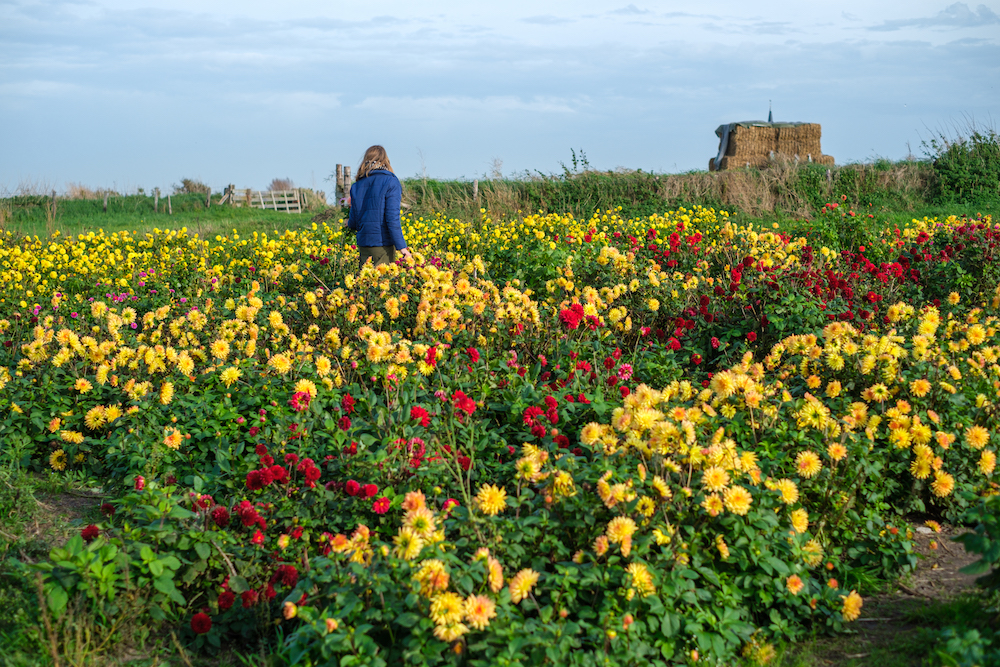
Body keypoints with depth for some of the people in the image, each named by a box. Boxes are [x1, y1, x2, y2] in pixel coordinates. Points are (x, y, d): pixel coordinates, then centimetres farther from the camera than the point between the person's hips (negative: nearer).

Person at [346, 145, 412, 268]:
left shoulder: (357, 186, 10)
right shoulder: (390, 182, -5)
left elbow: (353, 222, 13)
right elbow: (392, 218, -13)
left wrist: (349, 224, 38)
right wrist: (402, 247, -13)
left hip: (363, 243, 5)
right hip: (383, 244, -5)